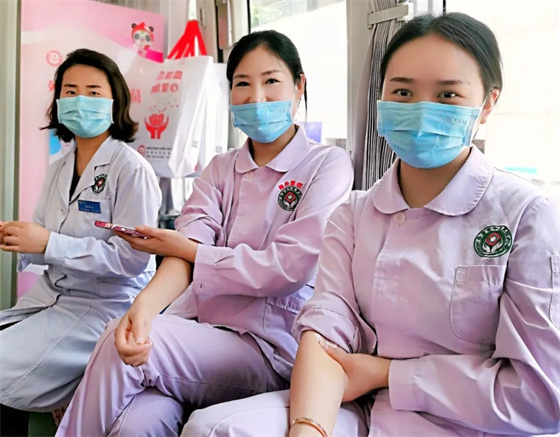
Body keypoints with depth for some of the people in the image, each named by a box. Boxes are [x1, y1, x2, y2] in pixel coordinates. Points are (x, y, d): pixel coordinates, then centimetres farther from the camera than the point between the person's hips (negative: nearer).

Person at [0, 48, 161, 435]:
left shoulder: (132, 169, -14)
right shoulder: (59, 170, 11)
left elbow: (131, 258, -20)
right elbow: (45, 244, 16)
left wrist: (49, 244, -23)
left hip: (105, 307, -7)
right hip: (52, 295, 8)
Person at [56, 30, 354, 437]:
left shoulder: (328, 164, 0)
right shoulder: (220, 169, 14)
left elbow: (289, 267, -12)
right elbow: (187, 247, -3)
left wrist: (184, 248, -5)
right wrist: (145, 304, -25)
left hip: (269, 348, -3)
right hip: (198, 328, 3)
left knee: (119, 344, -24)